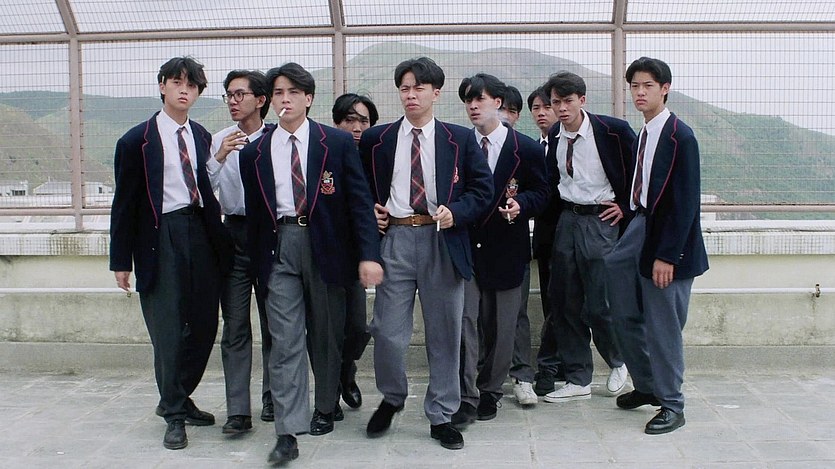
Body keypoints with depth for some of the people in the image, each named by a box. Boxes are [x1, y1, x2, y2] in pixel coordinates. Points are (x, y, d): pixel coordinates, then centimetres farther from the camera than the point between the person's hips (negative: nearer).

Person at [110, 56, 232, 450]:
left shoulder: (202, 137, 11)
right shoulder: (137, 140, -2)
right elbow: (124, 203, -1)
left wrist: (217, 235, 8)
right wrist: (121, 259, -3)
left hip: (200, 234, 5)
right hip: (161, 237, -5)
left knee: (204, 325, 8)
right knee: (168, 329, -1)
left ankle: (179, 399, 28)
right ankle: (174, 415, 14)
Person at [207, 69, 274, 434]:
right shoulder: (219, 141, 5)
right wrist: (219, 158, -14)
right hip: (234, 233, 2)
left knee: (273, 322, 10)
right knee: (235, 326, 1)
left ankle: (273, 399, 25)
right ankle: (237, 411, 2)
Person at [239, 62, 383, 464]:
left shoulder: (337, 143, 1)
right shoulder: (254, 153, 8)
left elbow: (359, 201, -3)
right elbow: (254, 215, 12)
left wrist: (368, 254, -12)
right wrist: (257, 265, 11)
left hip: (325, 246, -1)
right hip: (279, 248, 1)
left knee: (326, 335, 11)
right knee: (285, 340, -5)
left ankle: (325, 408, 31)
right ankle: (288, 433, -5)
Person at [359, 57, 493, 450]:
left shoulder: (460, 139, 7)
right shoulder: (376, 139, 9)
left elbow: (482, 188, 6)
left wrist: (456, 213, -10)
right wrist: (369, 210, 2)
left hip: (443, 241, 0)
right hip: (395, 240, 0)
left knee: (445, 333, 6)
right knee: (388, 332, -2)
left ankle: (441, 417, 20)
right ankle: (392, 399, 26)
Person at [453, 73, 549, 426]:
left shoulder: (526, 149, -1)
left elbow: (540, 192, 4)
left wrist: (520, 203, -15)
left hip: (506, 247, 0)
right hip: (466, 245, 0)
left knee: (501, 326, 9)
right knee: (466, 322, -6)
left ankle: (490, 391, 25)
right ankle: (466, 398, -2)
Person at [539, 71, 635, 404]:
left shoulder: (611, 130, -11)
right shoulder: (554, 137, 5)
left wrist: (625, 205, -4)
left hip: (601, 221, -6)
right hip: (566, 220, 6)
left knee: (598, 305, -5)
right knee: (564, 302, 6)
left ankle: (618, 361, 26)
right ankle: (578, 380, 18)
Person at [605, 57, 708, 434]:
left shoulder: (680, 137, -15)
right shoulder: (643, 135, 10)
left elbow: (686, 201, -18)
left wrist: (667, 255, -20)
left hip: (667, 239, -8)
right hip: (640, 228, 8)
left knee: (663, 326, 0)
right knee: (624, 314, 13)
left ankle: (671, 405, 15)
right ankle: (647, 385, 31)